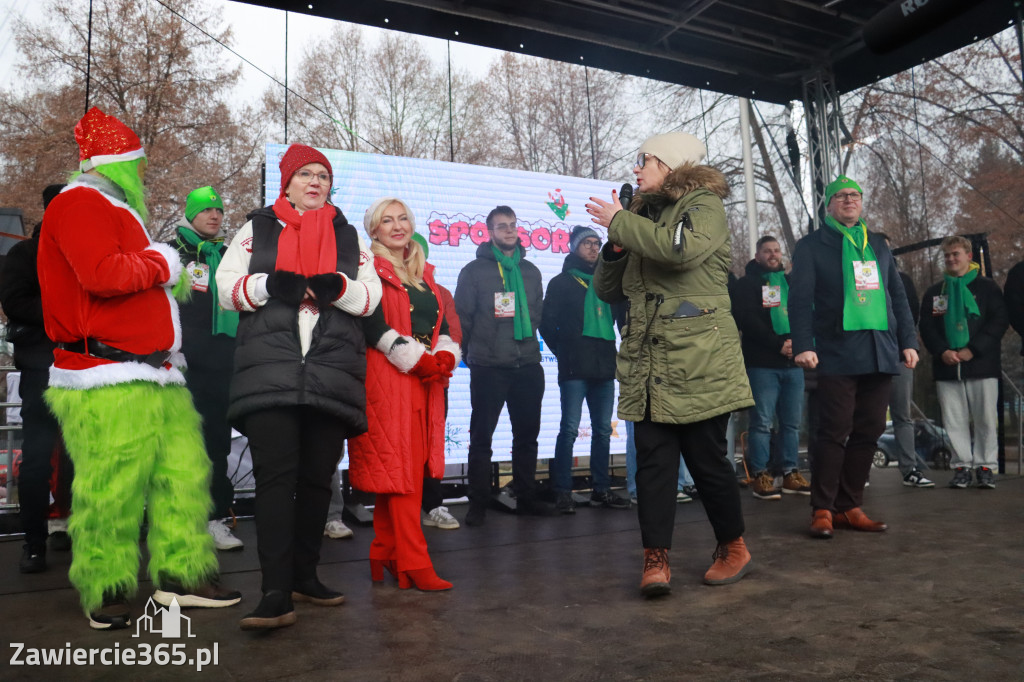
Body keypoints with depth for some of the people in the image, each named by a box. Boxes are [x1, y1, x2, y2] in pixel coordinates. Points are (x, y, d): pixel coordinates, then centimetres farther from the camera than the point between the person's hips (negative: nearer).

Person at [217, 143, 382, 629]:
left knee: (317, 478, 8)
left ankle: (304, 575, 22)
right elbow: (228, 288, 6)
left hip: (333, 374, 2)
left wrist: (337, 287, -13)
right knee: (275, 476, -10)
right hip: (270, 371, -2)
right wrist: (271, 284, -13)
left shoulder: (349, 236, 20)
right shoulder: (257, 229, 16)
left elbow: (370, 296, 8)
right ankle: (276, 593, -8)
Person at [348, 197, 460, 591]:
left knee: (410, 467, 7)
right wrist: (418, 361, -13)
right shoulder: (370, 271, 0)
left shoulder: (424, 273, 22)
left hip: (427, 381, 7)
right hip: (388, 378, -7)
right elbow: (373, 327, -11)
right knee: (401, 468, -8)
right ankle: (414, 563, -5)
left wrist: (445, 357, -2)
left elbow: (441, 324, 17)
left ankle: (386, 555, 17)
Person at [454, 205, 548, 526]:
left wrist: (528, 342, 12)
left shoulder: (530, 271, 15)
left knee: (527, 434, 10)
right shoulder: (474, 270, 1)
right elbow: (461, 316, -1)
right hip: (488, 368, -4)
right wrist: (468, 353, -3)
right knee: (481, 436, 0)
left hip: (527, 366, 5)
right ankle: (478, 503, 8)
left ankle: (526, 497, 21)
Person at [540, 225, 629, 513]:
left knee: (603, 429, 8)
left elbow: (620, 316, 22)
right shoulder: (562, 282, 4)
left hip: (604, 366, 5)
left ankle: (601, 489, 16)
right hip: (575, 369, -5)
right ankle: (563, 491, -2)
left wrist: (609, 352, 11)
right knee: (570, 428, -7)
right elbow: (548, 322, 0)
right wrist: (563, 352, 0)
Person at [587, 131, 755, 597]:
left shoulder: (705, 205, 1)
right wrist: (616, 245, 0)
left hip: (698, 360, -5)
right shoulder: (643, 215, 20)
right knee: (652, 458, -1)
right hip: (648, 362, 6)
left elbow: (684, 247, -24)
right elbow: (607, 290, 19)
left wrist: (621, 223, -12)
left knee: (706, 457, 3)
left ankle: (733, 547, 24)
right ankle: (655, 558, 4)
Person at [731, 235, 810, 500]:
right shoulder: (746, 284, 4)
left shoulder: (792, 282, 20)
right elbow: (746, 320, -8)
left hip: (793, 361, 5)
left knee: (792, 421, 5)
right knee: (762, 421, -6)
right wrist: (778, 344, -14)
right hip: (762, 362, -4)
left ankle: (791, 473, 13)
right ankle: (760, 475, 1)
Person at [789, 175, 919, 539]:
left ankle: (849, 507, 14)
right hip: (837, 352, -5)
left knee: (868, 431, 5)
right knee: (835, 431, -8)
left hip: (880, 352, 5)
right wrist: (803, 345, -14)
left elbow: (898, 296, 20)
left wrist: (908, 341, 10)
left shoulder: (878, 245, 21)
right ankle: (822, 510, 2)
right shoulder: (811, 246, 6)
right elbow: (800, 298, -3)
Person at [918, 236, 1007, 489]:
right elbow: (926, 326, 9)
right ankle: (962, 466, 11)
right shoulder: (934, 292, 13)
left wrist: (973, 349, -11)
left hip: (981, 365, -2)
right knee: (954, 421, 3)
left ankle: (985, 466, 9)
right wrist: (942, 352, -7)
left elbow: (999, 321, -1)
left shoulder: (987, 287, 6)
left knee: (986, 419, -1)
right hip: (947, 367, 2)